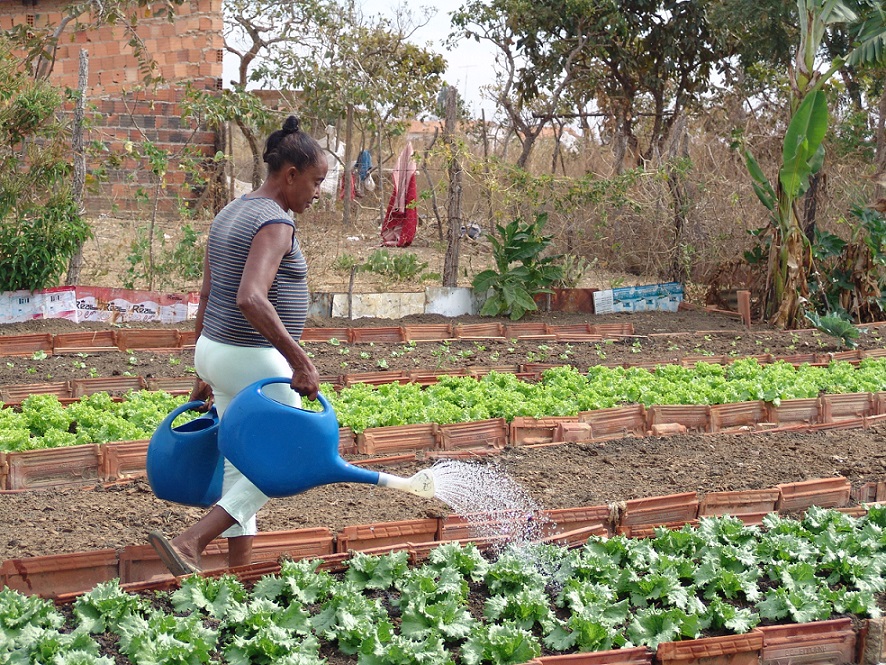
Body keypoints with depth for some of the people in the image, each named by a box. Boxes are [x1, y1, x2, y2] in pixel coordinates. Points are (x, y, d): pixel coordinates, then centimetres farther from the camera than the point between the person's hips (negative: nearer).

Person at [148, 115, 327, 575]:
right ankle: (189, 543, -6)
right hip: (254, 362, -9)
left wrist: (204, 373, 21)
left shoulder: (230, 216, 12)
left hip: (216, 352, 9)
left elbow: (206, 299, 15)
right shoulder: (275, 223, -17)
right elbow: (250, 299, -32)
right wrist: (300, 361, -29)